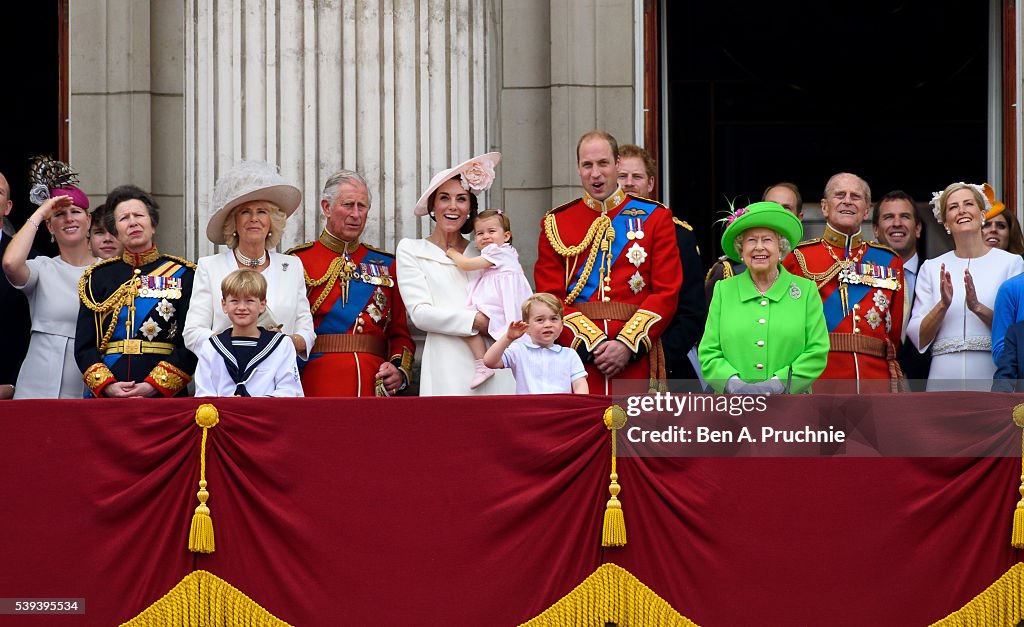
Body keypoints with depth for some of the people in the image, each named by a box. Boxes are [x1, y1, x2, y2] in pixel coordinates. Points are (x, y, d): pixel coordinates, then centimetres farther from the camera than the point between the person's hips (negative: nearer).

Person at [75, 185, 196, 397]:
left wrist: (153, 386, -13)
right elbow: (84, 346, 7)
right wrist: (107, 386, -10)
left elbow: (190, 344, -2)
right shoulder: (98, 277, 12)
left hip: (164, 396, -1)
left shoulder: (182, 275, 6)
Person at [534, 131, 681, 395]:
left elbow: (667, 293, 2)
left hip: (635, 360, 0)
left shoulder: (655, 218, 9)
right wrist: (592, 344, -11)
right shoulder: (555, 224, 10)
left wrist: (627, 345, -11)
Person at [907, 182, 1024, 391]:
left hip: (994, 379, -1)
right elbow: (918, 338, 7)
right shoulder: (932, 268, 13)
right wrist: (943, 305, -10)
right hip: (945, 379, 2)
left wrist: (978, 307, -14)